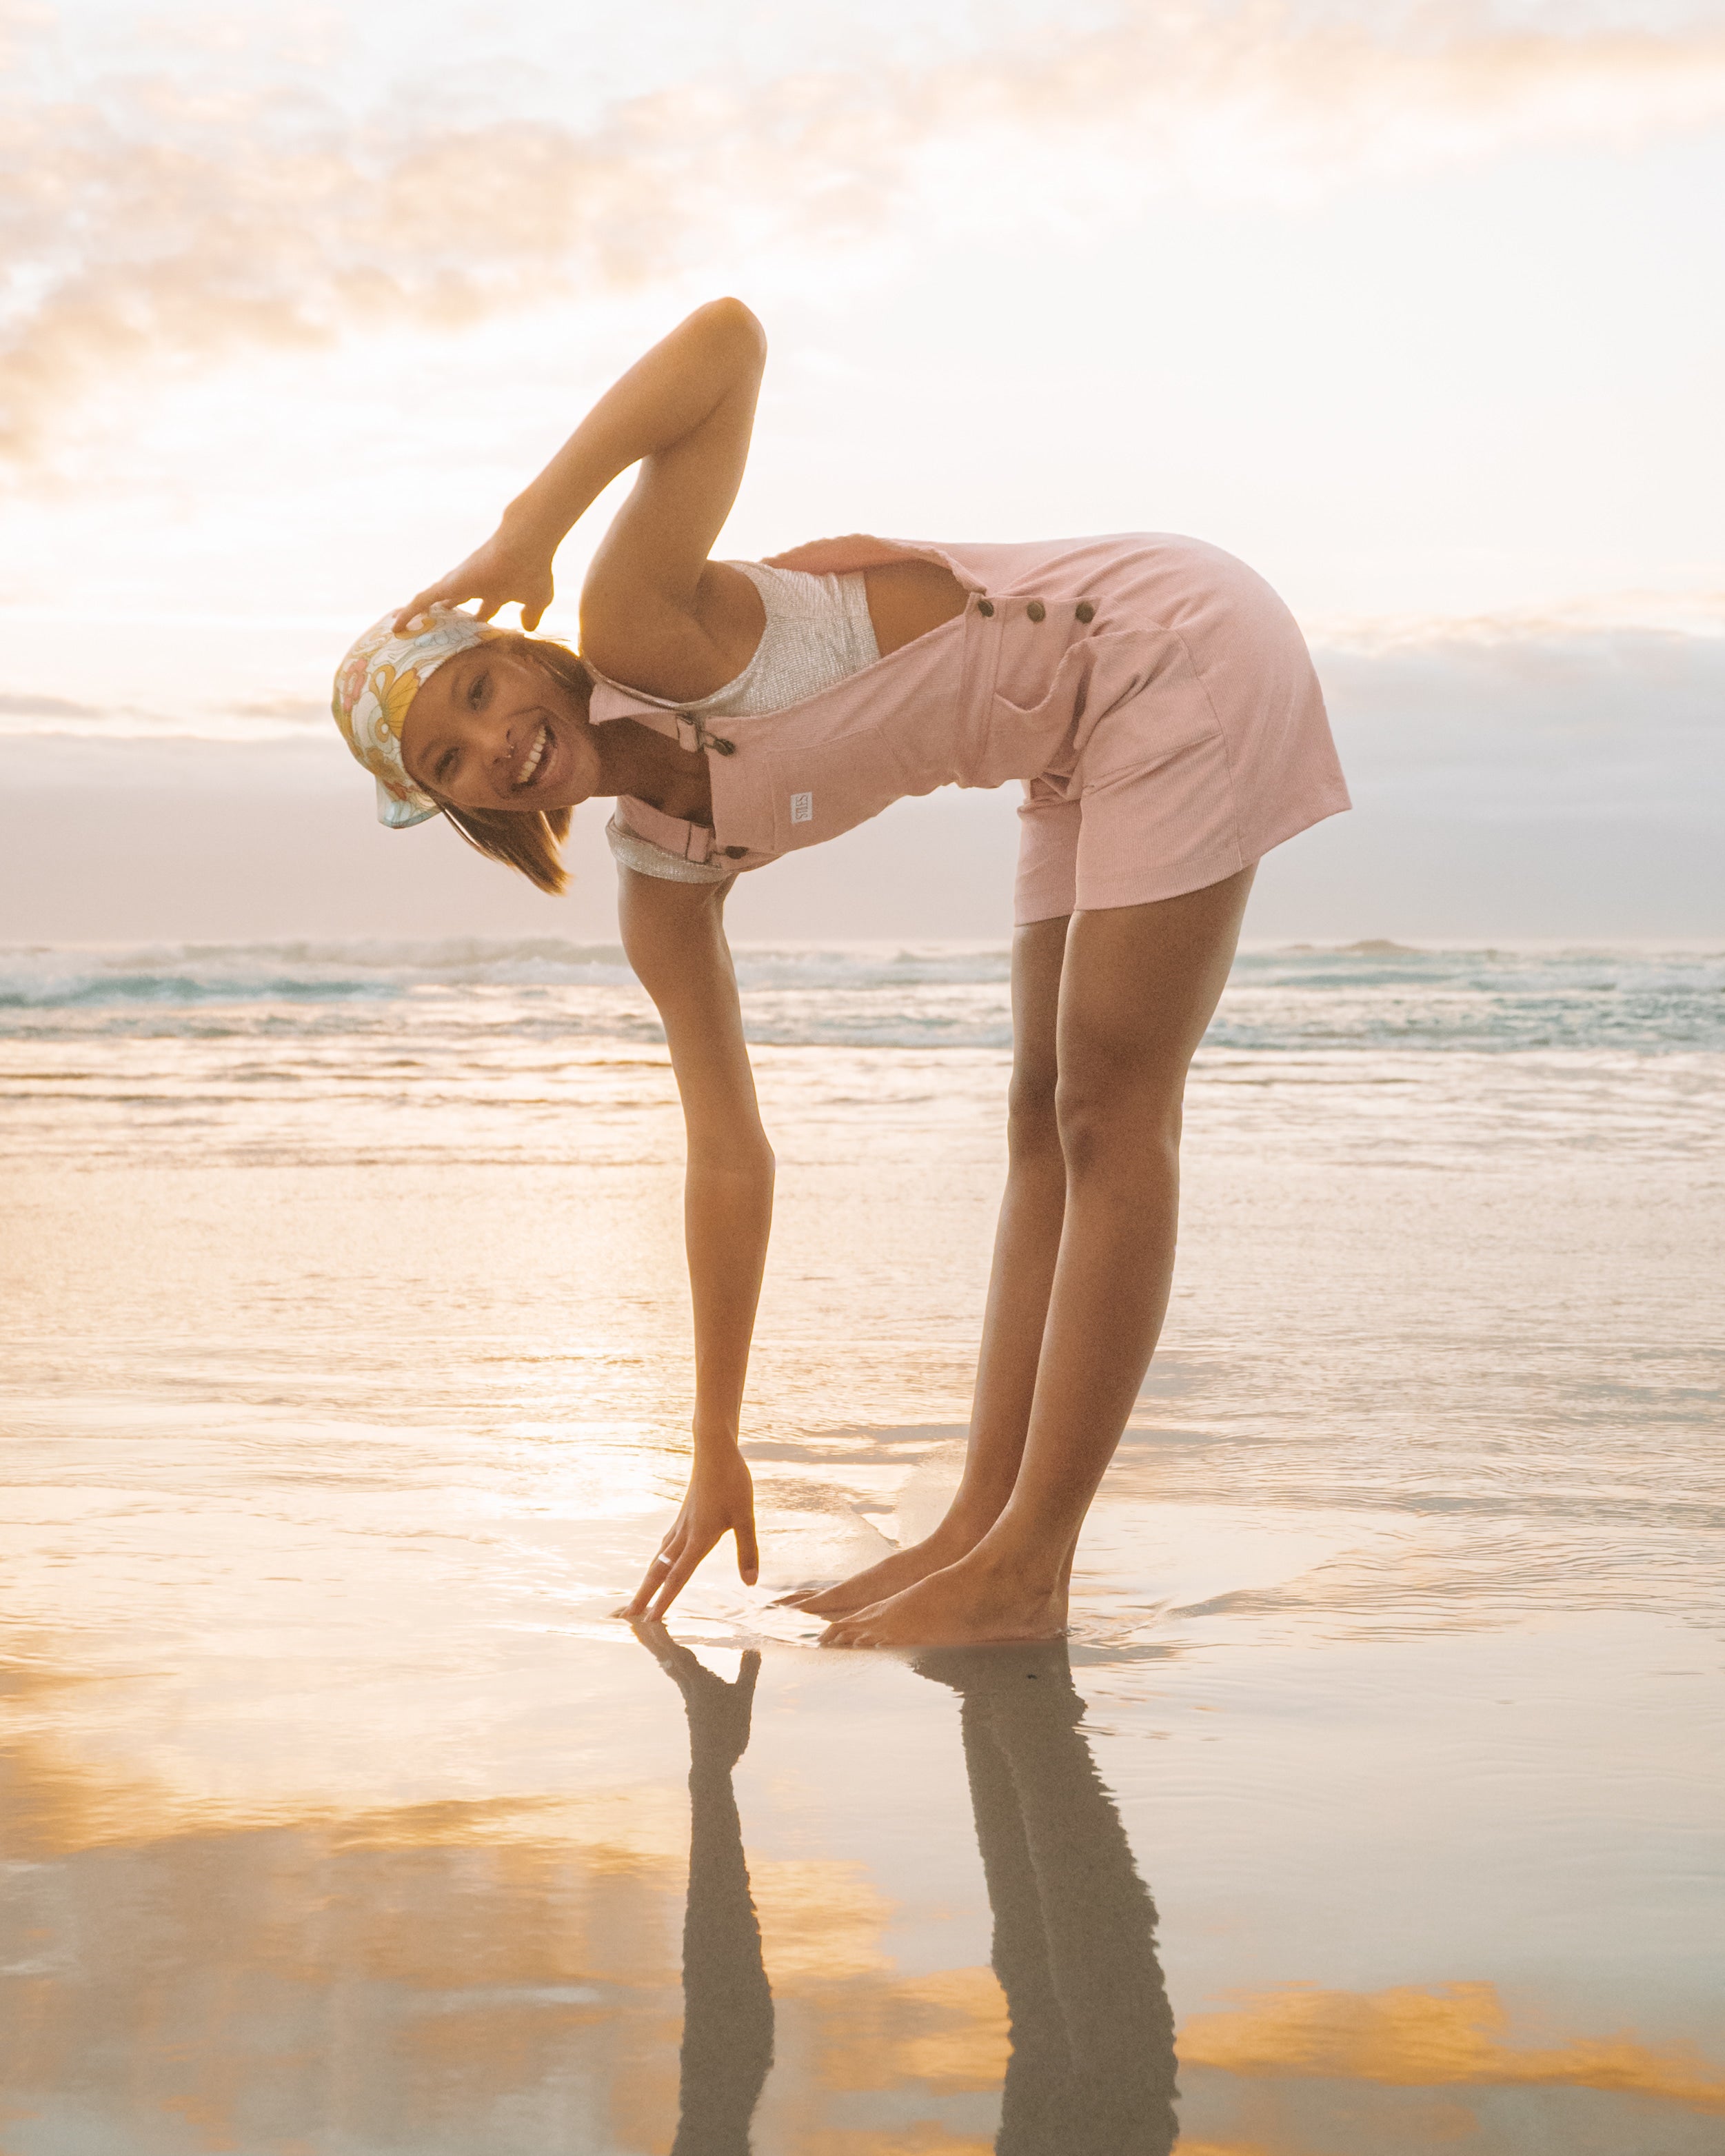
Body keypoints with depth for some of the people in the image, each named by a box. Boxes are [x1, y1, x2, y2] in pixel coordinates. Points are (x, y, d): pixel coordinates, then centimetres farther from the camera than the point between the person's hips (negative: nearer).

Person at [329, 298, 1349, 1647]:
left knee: (1110, 1125, -8)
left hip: (1177, 647, -9)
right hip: (1092, 741, 9)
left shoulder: (639, 628, -18)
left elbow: (732, 338, -29)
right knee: (1048, 1121, 10)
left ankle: (1028, 1572, -4)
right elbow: (731, 1159, 3)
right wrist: (718, 1452, 5)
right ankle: (980, 1528, 17)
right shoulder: (662, 881, 2)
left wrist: (531, 522, -34)